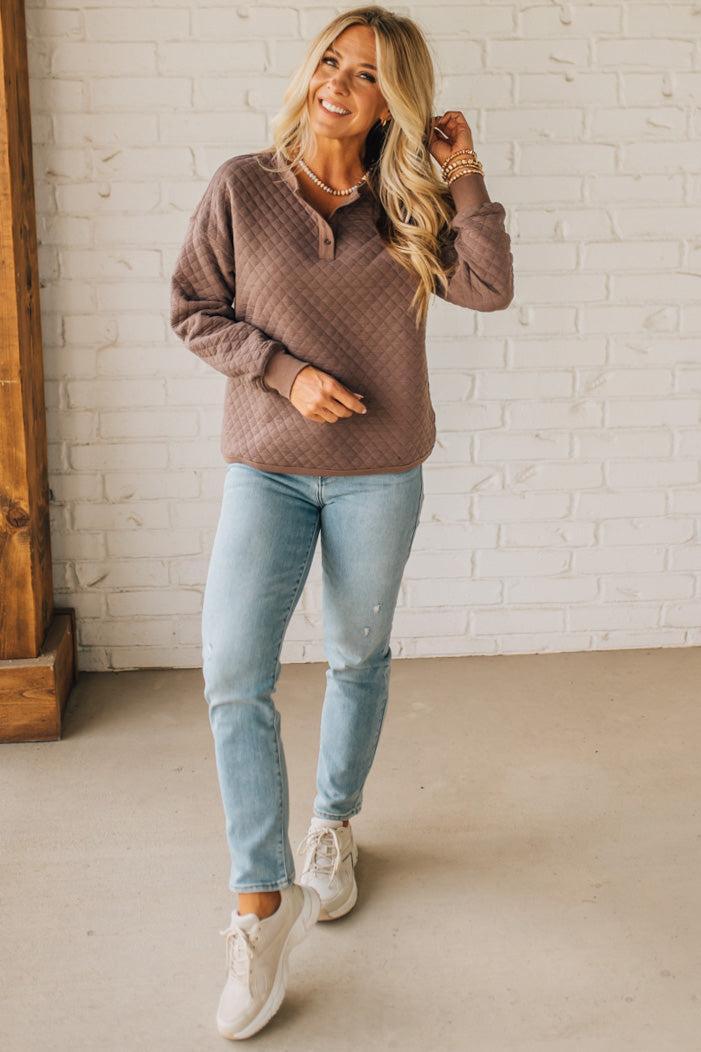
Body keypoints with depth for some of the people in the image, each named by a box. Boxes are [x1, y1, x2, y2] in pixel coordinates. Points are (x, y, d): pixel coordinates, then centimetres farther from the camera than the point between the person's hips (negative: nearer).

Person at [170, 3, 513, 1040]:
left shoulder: (409, 206, 1)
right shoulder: (241, 187, -3)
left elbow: (490, 287, -9)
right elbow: (193, 308, -1)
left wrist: (463, 175, -11)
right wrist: (285, 373, -13)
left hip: (378, 474, 1)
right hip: (266, 468, -1)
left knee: (359, 658, 14)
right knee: (233, 680, -10)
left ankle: (334, 828, 39)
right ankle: (263, 904, 3)